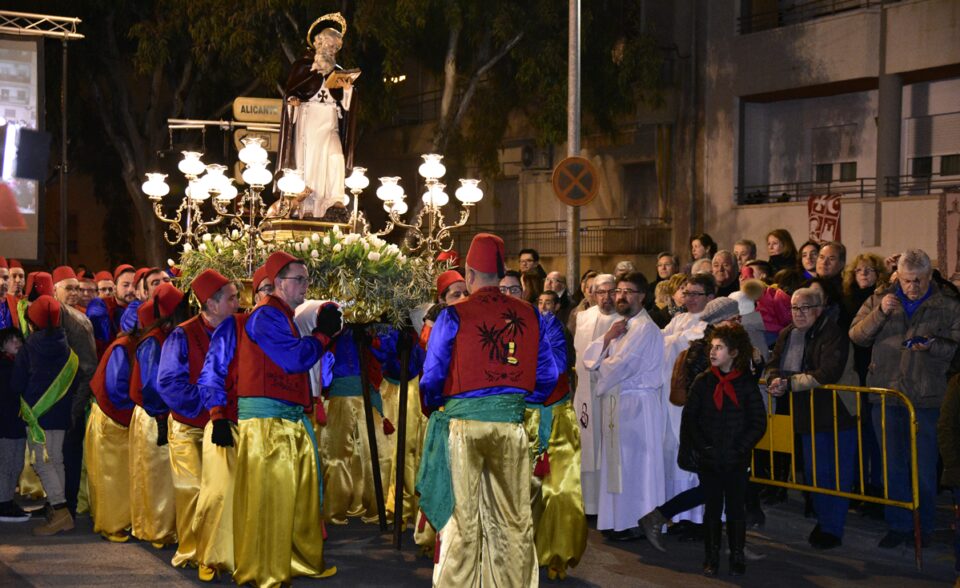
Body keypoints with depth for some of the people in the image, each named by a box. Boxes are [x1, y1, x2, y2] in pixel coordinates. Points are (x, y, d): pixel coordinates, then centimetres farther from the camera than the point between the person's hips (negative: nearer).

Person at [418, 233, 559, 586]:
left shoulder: (454, 315, -7)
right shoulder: (530, 316, 2)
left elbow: (432, 375, -4)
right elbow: (547, 375, 6)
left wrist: (433, 406, 16)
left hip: (463, 422, -2)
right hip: (511, 424, 2)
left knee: (462, 516, 5)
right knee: (513, 517, 10)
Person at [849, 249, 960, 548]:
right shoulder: (880, 299, 7)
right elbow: (856, 335, 2)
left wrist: (931, 345, -20)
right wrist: (880, 312, -13)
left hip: (927, 399, -2)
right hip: (886, 396, 2)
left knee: (924, 468, 6)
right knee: (893, 467, 11)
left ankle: (924, 527, 20)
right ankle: (898, 525, 21)